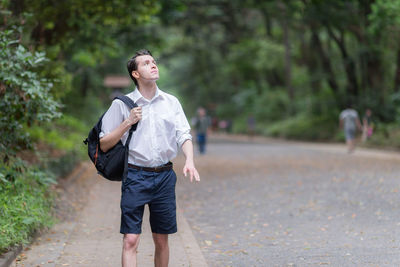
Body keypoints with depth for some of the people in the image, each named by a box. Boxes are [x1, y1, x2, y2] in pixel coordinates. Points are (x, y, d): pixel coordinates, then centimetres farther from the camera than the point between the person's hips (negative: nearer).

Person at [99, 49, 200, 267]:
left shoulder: (171, 102, 9)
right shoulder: (122, 105, 0)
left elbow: (184, 135, 4)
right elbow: (104, 145, 2)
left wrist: (189, 160, -15)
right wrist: (128, 122, -10)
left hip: (165, 176, 3)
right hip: (135, 176, -3)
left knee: (162, 240, 9)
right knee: (130, 240, -9)